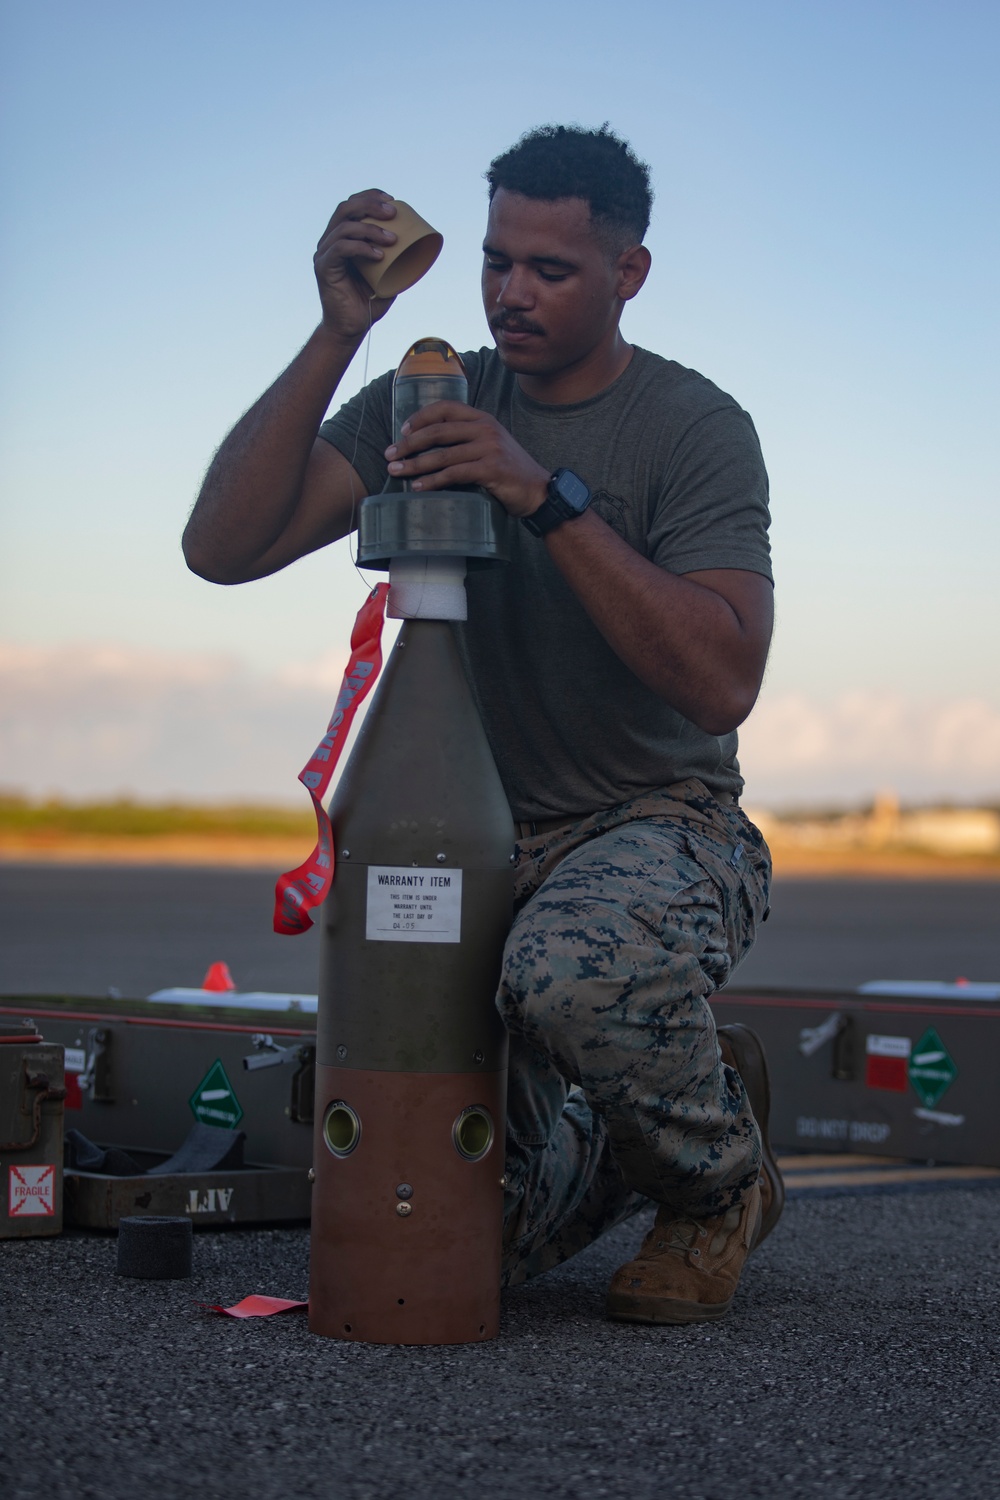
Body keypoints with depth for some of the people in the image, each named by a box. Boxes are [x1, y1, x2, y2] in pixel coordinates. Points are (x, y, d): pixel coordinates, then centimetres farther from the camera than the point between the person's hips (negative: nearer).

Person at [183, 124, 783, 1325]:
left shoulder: (695, 429, -8)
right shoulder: (432, 404, 4)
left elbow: (722, 682, -23)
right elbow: (221, 547, -8)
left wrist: (544, 495, -28)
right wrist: (338, 336, -16)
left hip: (659, 825, -3)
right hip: (478, 842, 4)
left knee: (575, 967, -41)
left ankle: (720, 1168, -7)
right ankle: (619, 1143, 24)